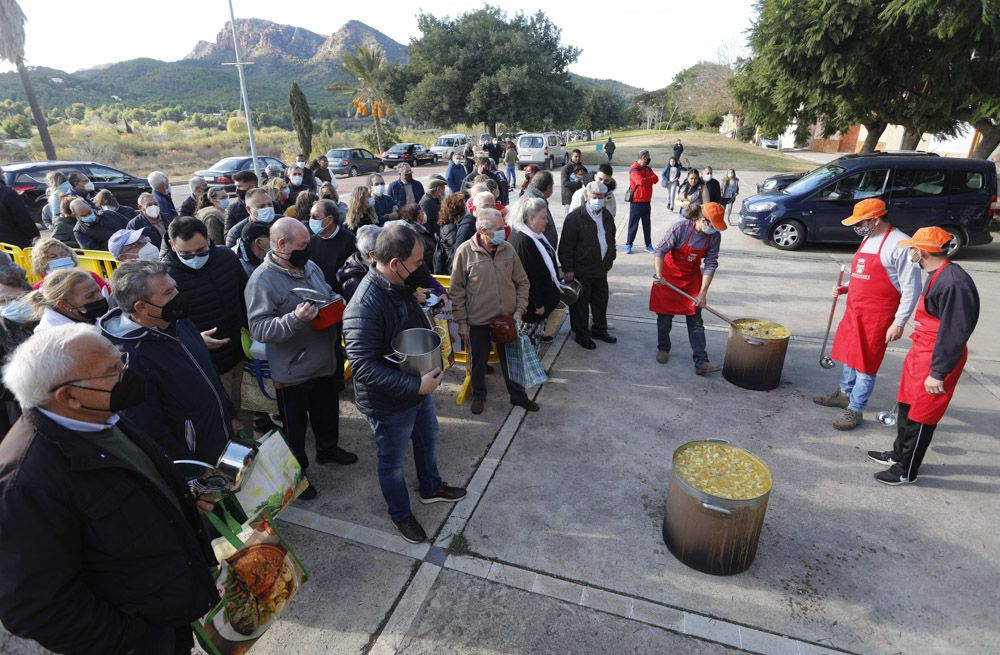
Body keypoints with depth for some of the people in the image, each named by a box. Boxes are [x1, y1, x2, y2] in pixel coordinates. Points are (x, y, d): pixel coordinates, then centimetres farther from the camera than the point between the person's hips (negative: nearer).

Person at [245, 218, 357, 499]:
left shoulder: (310, 266, 3)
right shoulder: (263, 280, -21)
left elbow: (329, 295, 19)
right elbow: (259, 328, -25)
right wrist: (295, 319, -38)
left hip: (326, 361, 7)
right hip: (293, 371, -7)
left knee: (328, 411, 27)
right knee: (294, 425, 13)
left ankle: (328, 449, 51)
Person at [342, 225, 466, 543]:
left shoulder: (400, 285, -5)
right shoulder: (364, 307, -33)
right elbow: (363, 366, -33)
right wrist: (415, 385, -34)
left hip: (418, 386, 8)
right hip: (390, 403, -8)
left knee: (428, 439, 28)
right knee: (393, 462, 17)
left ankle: (431, 488, 55)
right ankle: (401, 514, 43)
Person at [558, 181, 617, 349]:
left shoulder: (607, 216, 8)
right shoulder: (575, 217, -14)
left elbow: (611, 239, 21)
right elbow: (566, 245, -15)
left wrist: (611, 258, 17)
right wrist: (568, 269, -17)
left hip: (601, 269, 7)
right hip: (581, 271, -6)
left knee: (601, 301, 17)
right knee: (580, 304, 5)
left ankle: (599, 329, 34)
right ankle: (581, 335, 19)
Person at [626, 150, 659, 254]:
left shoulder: (648, 168, 12)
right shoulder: (634, 169, -12)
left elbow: (656, 179, -1)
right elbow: (641, 181, -25)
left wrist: (646, 179, -16)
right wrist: (650, 179, -8)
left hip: (647, 201, 6)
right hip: (636, 201, -6)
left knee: (647, 224, 10)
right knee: (633, 223, 0)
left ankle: (648, 245, 17)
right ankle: (629, 244, 9)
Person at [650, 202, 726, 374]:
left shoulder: (715, 236, -13)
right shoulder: (680, 227, -24)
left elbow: (710, 265, -12)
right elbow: (660, 250, -21)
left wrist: (703, 293, -15)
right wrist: (658, 275, -33)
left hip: (692, 279, 3)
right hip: (668, 277, -2)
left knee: (695, 320, 0)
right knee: (665, 316, 8)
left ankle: (701, 362, 0)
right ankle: (663, 349, 30)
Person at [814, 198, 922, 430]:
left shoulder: (900, 245, -15)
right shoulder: (868, 239, 11)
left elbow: (911, 288, -15)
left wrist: (899, 323, -17)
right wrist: (846, 288, 5)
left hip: (877, 316, -8)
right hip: (854, 311, 8)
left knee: (866, 363, 0)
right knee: (849, 354, 19)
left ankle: (855, 409, 11)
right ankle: (844, 394, 36)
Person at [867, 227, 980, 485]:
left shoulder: (954, 283, -25)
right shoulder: (937, 275, 6)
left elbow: (954, 333, -25)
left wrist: (938, 373, -22)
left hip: (936, 360, -10)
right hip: (920, 352, 10)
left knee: (920, 416, 4)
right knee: (906, 406, 21)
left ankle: (906, 471, 19)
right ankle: (899, 454, 39)